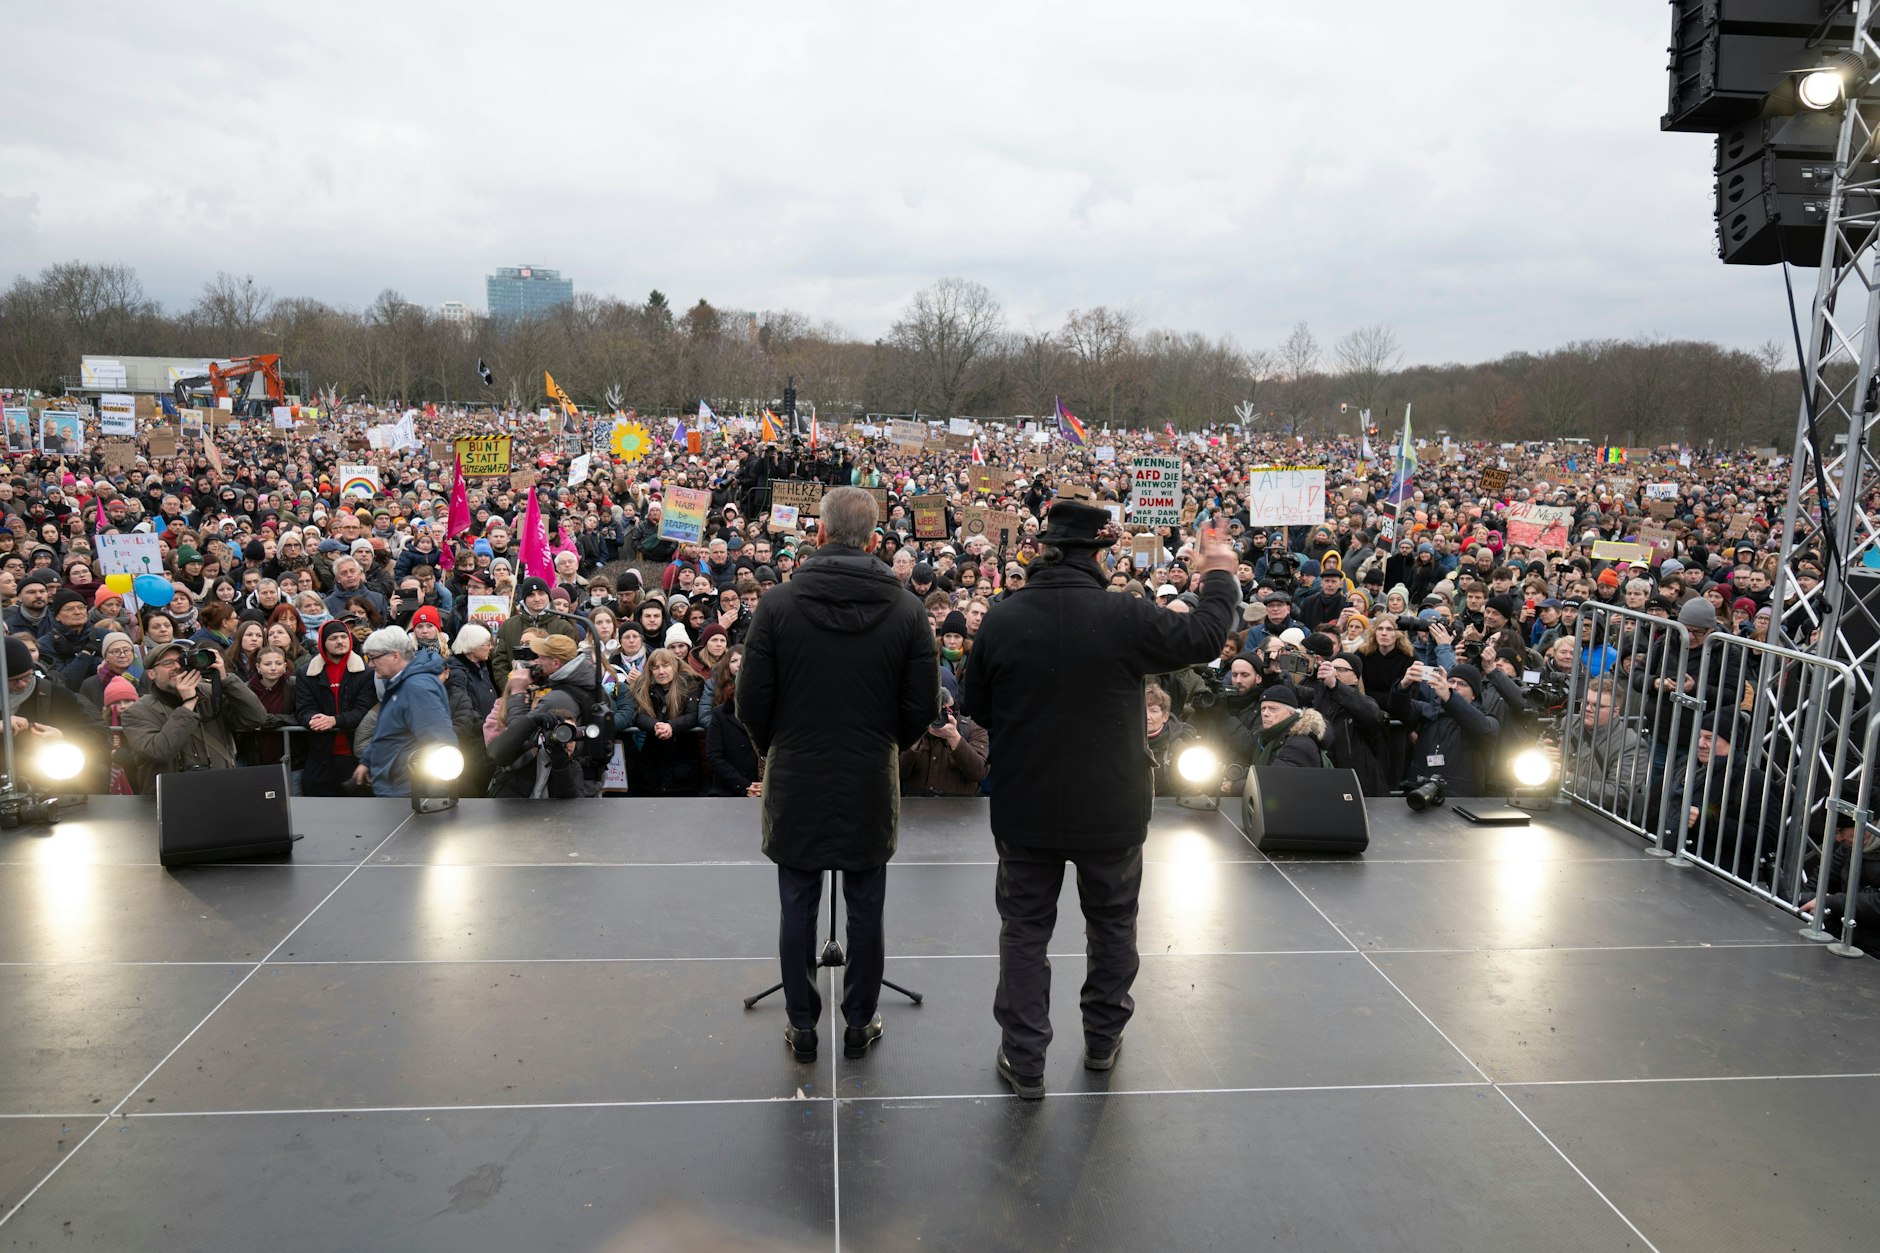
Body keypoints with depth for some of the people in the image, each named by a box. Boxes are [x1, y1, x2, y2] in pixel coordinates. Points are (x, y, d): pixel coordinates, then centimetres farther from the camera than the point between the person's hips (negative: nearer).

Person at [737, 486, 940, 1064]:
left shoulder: (779, 603, -11)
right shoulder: (907, 610, -7)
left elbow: (751, 702, -7)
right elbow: (923, 707, -4)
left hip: (796, 784, -1)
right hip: (871, 787, 1)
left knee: (798, 910, 12)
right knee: (865, 911, 14)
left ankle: (802, 1025, 24)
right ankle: (860, 1024, 26)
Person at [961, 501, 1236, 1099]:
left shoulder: (1001, 620, -12)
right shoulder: (1125, 617, -17)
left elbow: (977, 709, 0)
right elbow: (1204, 637, -1)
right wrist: (1220, 575, 15)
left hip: (1025, 808, 0)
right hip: (1111, 809, 0)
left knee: (1025, 927, 13)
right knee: (1112, 920, 21)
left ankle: (1024, 1060, 17)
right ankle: (1103, 1039, 35)